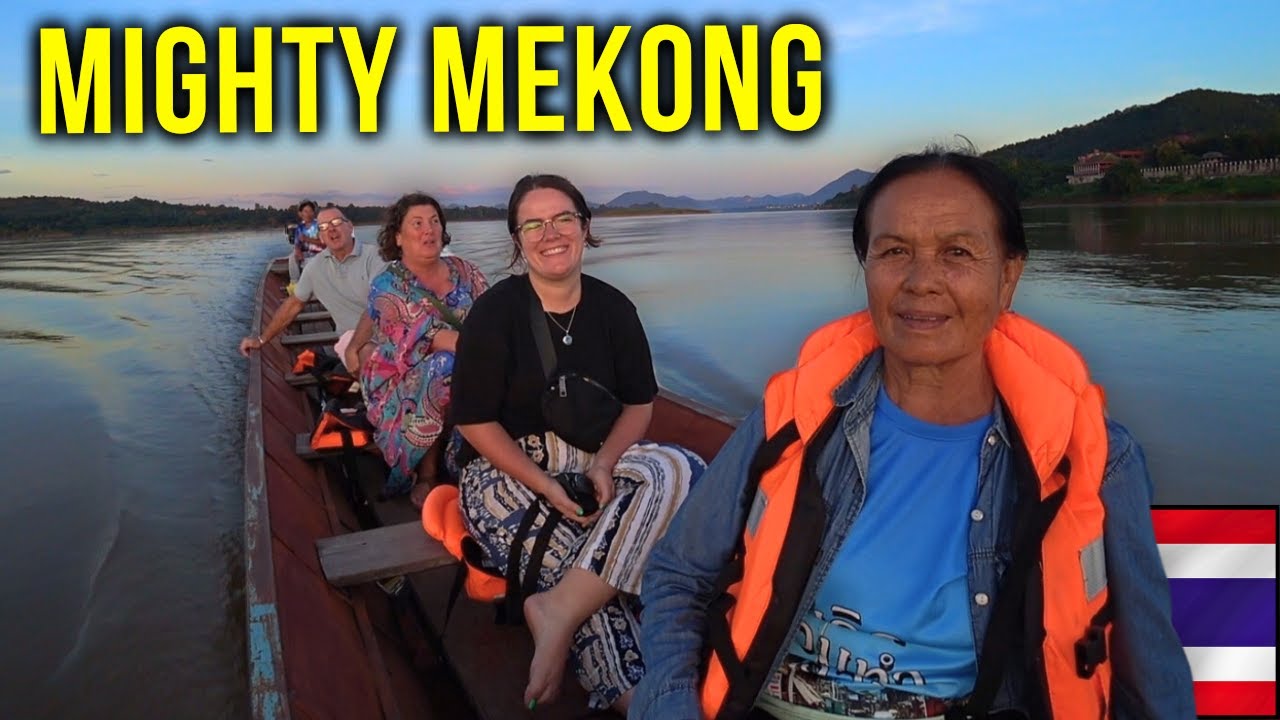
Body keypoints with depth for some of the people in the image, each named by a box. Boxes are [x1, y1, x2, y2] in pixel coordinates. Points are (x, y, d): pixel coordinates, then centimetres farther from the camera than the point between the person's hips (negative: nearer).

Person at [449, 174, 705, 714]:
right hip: (505, 467, -4)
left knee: (676, 468, -28)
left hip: (593, 461, 4)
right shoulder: (494, 313, -8)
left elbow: (639, 403, 6)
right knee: (591, 584, -28)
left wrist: (603, 465, -15)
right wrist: (546, 486, -19)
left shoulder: (613, 308, 2)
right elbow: (475, 421, -8)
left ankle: (559, 608, -31)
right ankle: (627, 696, -9)